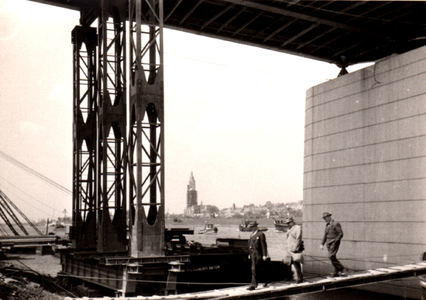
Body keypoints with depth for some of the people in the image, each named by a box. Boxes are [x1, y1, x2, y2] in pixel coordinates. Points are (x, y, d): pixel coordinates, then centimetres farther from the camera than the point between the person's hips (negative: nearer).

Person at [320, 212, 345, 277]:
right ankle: (336, 272, 10)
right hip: (328, 243, 8)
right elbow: (325, 235, 20)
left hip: (334, 243, -7)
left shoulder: (336, 224, -8)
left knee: (331, 256, -17)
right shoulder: (327, 225, 16)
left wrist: (335, 241, -17)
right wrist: (322, 244, 13)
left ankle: (340, 268, -5)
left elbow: (341, 234, -12)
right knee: (332, 257, 5)